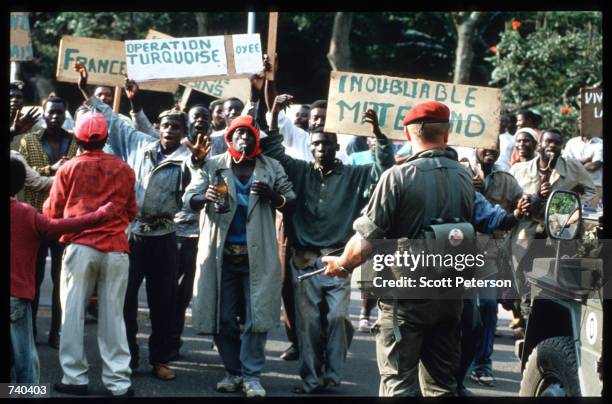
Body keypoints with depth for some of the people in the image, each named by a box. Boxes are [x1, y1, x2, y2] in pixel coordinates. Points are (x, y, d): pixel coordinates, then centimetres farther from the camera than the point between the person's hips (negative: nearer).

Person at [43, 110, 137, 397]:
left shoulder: (69, 169, 2)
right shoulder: (124, 170, 6)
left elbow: (52, 212, 9)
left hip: (80, 246, -1)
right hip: (116, 249, 1)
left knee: (73, 312, 5)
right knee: (112, 316, 4)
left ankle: (75, 378, 2)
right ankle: (118, 382, 2)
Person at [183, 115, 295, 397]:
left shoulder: (272, 168, 5)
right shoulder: (212, 166, 1)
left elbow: (291, 199, 5)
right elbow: (188, 198, -5)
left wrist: (271, 195, -16)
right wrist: (206, 197, -28)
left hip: (257, 254, 0)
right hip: (221, 253, 0)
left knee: (256, 316, -2)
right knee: (222, 317, 5)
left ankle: (251, 376, 3)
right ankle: (233, 372, 17)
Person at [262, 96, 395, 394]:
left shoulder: (354, 176, 5)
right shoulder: (300, 171, 7)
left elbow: (384, 168, -6)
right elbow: (272, 153, 1)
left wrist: (377, 132, -20)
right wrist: (275, 114, -12)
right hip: (304, 260, 1)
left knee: (337, 317, -10)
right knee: (308, 321, 3)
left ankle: (332, 372, 4)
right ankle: (311, 378, 9)